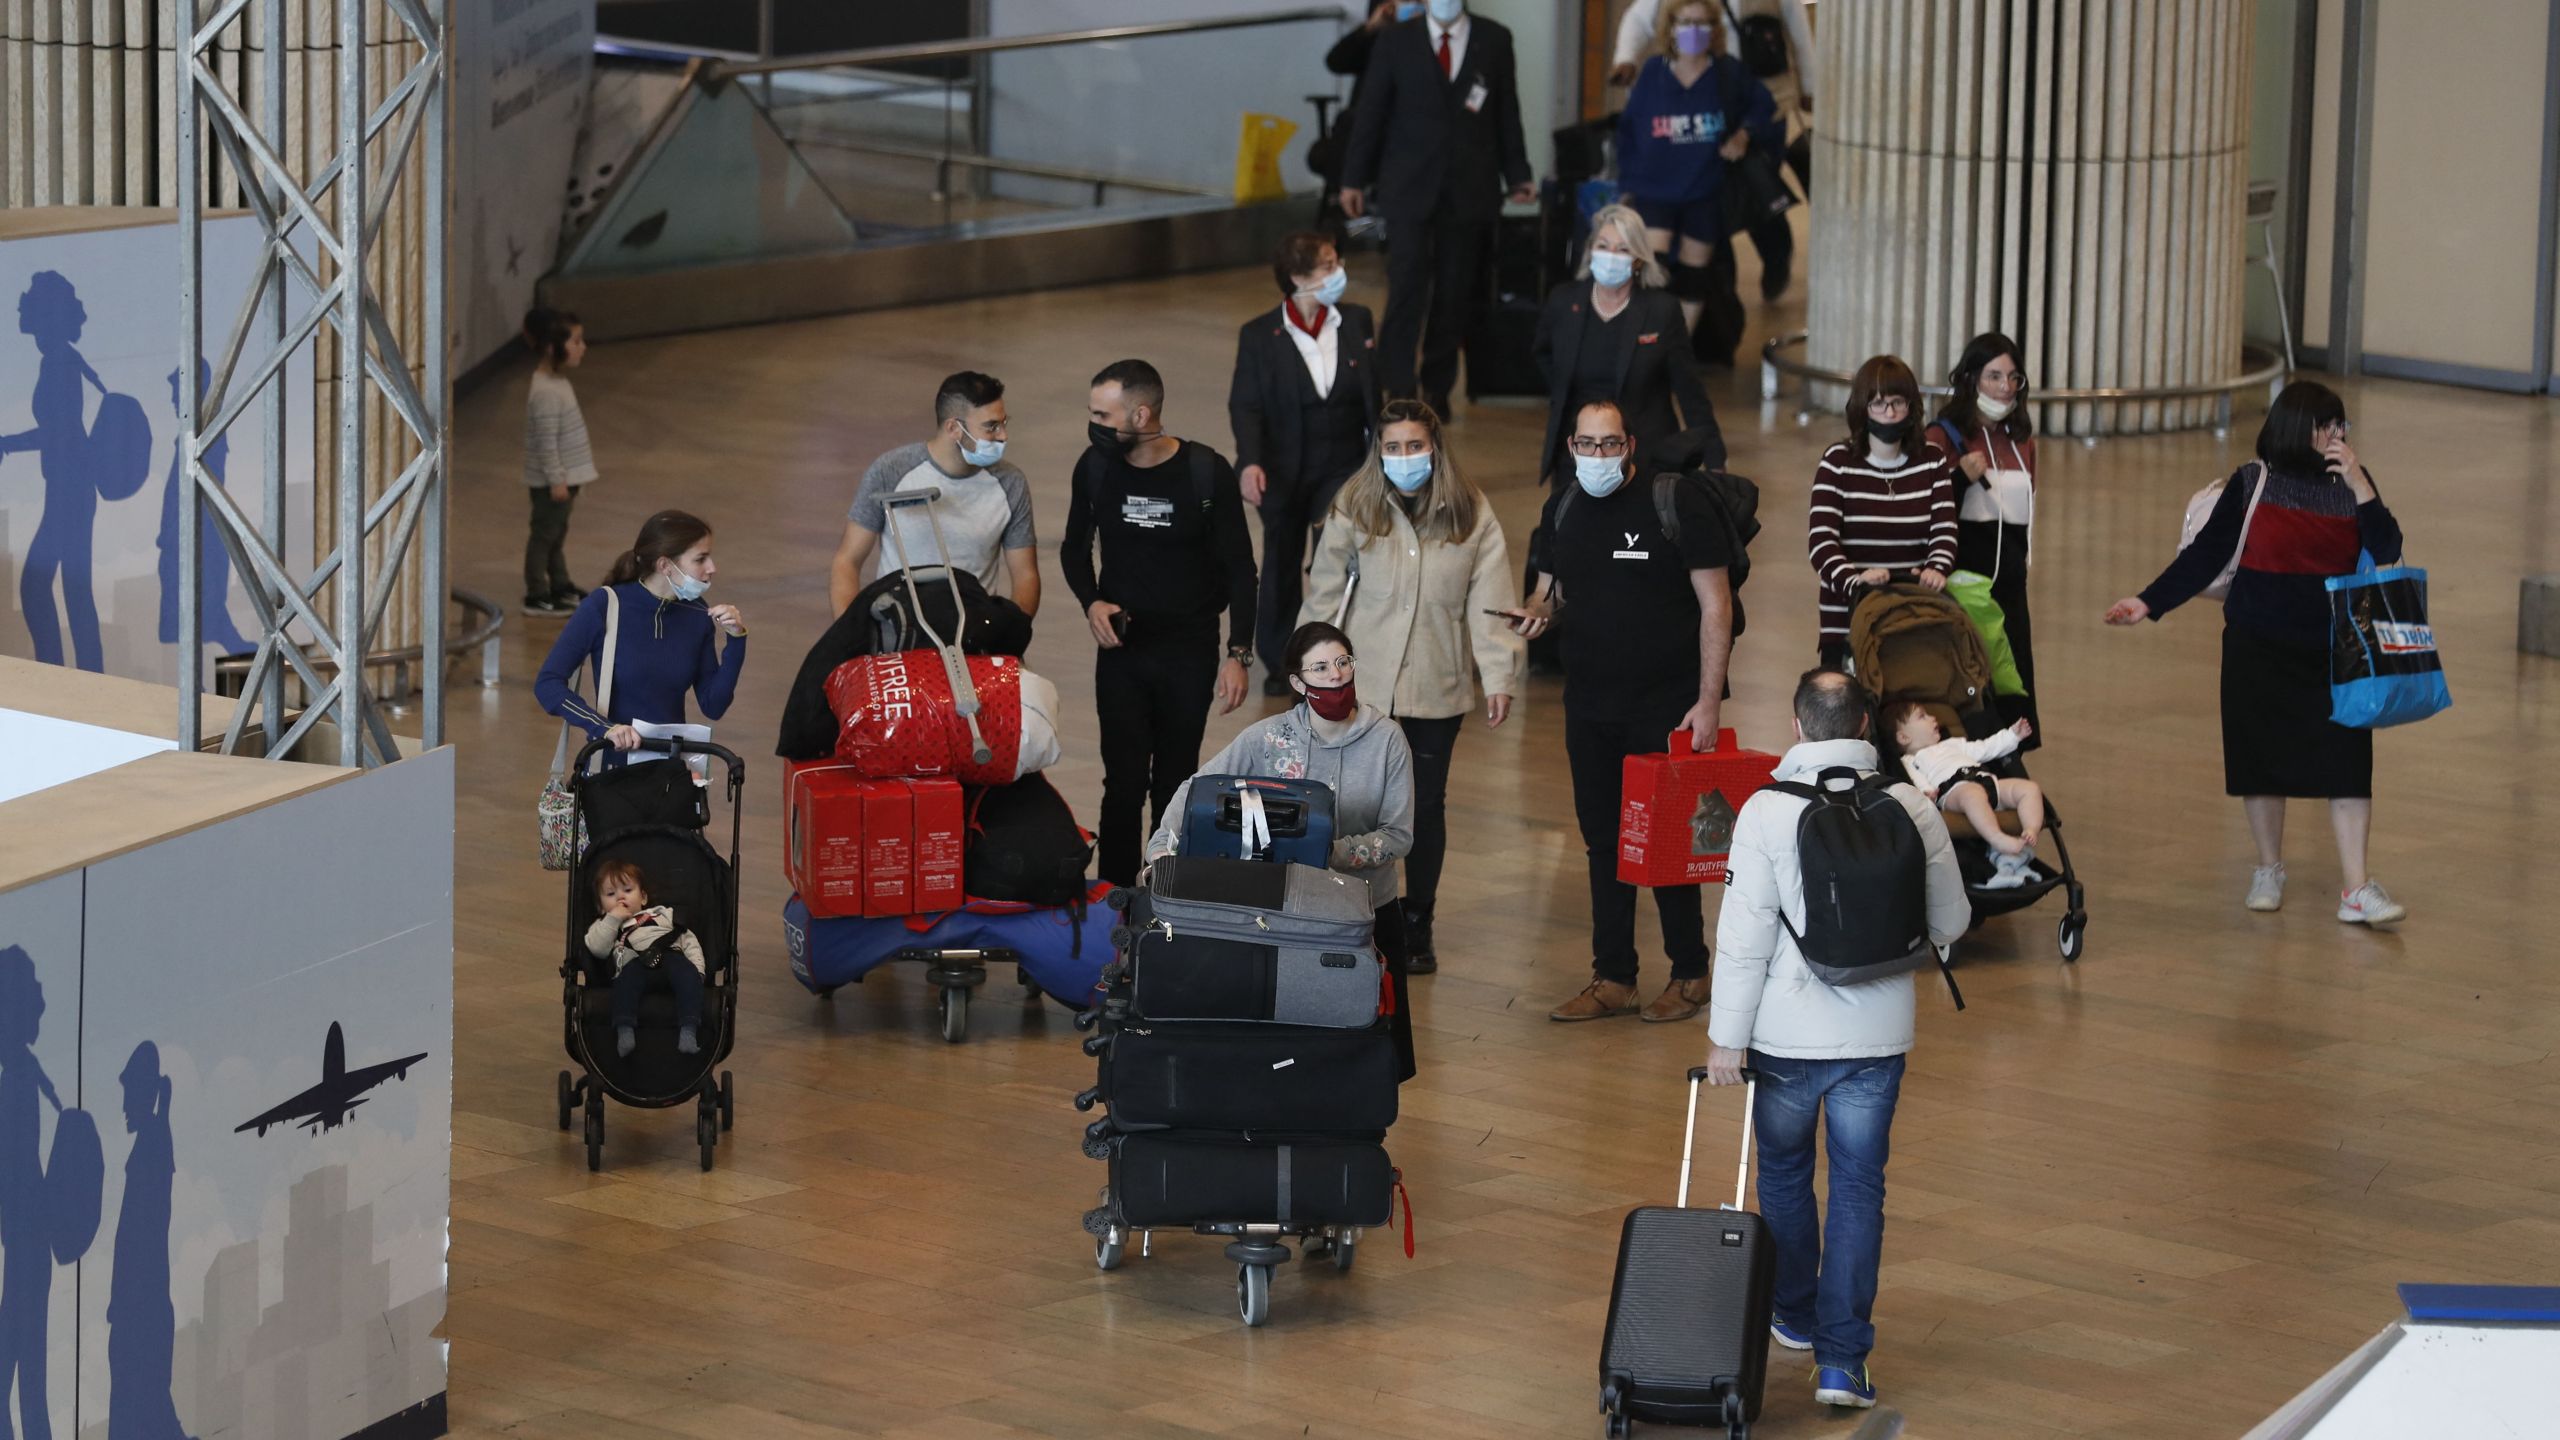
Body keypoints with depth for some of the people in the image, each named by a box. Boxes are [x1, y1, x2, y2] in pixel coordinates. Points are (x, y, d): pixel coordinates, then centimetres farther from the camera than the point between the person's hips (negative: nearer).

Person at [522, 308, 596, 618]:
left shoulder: (558, 383, 7)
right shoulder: (546, 392, -25)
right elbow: (546, 442, -25)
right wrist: (557, 480, -23)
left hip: (565, 476, 10)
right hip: (550, 482, -10)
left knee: (557, 534, 21)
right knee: (544, 535, 0)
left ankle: (560, 586, 34)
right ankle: (537, 596, 8)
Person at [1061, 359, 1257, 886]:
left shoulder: (1206, 473, -13)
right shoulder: (1096, 467, -5)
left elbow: (1240, 567, -5)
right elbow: (1075, 547, 11)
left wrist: (1238, 653, -10)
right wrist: (1091, 601, -8)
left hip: (1190, 651, -1)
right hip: (1121, 647, 1)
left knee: (1174, 784, 7)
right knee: (1125, 783, -3)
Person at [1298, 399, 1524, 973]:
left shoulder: (1471, 513, -2)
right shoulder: (1354, 509, -3)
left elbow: (1490, 601, -3)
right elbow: (1324, 596, 2)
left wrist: (1500, 677, -9)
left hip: (1437, 688, 1)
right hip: (1365, 684, -1)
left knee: (1427, 805, 11)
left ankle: (1417, 927, 24)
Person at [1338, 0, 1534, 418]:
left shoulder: (1495, 41, 5)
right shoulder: (1396, 42, 3)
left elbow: (1507, 112, 9)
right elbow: (1370, 111, 5)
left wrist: (1517, 176, 7)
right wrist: (1354, 179, 4)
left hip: (1469, 190, 2)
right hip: (1408, 187, -1)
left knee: (1454, 294, 6)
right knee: (1407, 288, -10)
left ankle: (1436, 388, 17)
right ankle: (1398, 390, -8)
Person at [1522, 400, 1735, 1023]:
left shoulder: (1677, 504, -11)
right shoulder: (1562, 510, 6)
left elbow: (1716, 607, -10)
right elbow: (1549, 588, 18)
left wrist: (1708, 702, -14)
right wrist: (1536, 610, -8)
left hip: (1666, 707, -5)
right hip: (1589, 706, 5)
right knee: (1602, 839, 10)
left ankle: (1690, 972, 15)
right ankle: (1612, 977, 18)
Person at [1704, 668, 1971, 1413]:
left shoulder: (1767, 812, -14)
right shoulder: (1913, 810, -6)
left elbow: (1744, 934, -13)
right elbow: (1950, 923, 5)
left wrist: (1727, 1036, -5)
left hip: (1788, 1035, -1)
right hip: (1877, 1036, 1)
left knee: (1784, 1170, 21)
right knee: (1859, 1189, 7)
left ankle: (1794, 1313, 39)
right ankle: (1842, 1358, 0)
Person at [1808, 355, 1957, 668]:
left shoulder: (1933, 460, 9)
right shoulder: (1837, 463, 0)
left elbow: (1944, 529, -1)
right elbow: (1821, 541, -10)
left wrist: (1937, 568, -24)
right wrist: (1853, 580, -30)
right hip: (1848, 619, -2)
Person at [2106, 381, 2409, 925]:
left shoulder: (2353, 484, 3)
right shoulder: (2251, 486, -2)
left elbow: (2386, 552, -7)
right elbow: (2205, 555, 2)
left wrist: (2358, 485, -16)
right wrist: (2148, 603, -4)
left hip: (2335, 653, 1)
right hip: (2260, 650, -1)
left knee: (2346, 762, -7)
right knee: (2263, 760, 7)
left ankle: (2356, 889, -6)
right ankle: (2269, 871, 26)